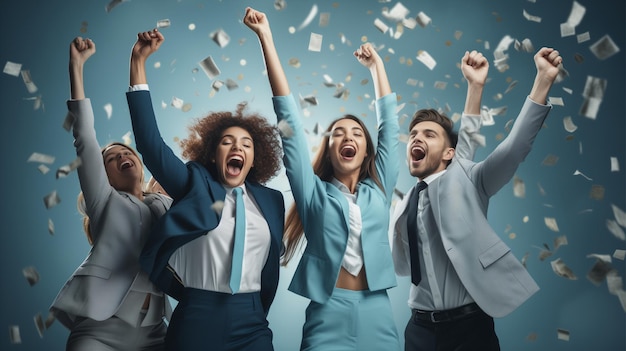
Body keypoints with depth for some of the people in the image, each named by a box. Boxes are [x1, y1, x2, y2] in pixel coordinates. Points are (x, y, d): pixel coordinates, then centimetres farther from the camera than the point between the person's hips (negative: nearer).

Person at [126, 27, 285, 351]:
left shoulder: (270, 200, 8)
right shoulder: (195, 184, 1)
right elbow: (150, 142, -9)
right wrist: (138, 62, -13)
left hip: (252, 324, 2)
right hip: (197, 319, -2)